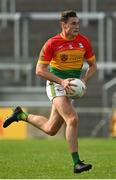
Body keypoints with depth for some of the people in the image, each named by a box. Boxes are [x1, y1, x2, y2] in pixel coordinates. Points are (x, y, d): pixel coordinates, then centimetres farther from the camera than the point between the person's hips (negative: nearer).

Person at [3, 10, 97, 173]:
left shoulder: (84, 41, 0)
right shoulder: (52, 43, -12)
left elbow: (93, 65, 10)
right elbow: (40, 70, -11)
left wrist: (83, 80, -9)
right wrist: (61, 81, -22)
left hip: (71, 87, 6)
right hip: (56, 85, -6)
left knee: (50, 129, 12)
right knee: (72, 119, -25)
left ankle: (21, 115, 36)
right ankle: (76, 163, -23)